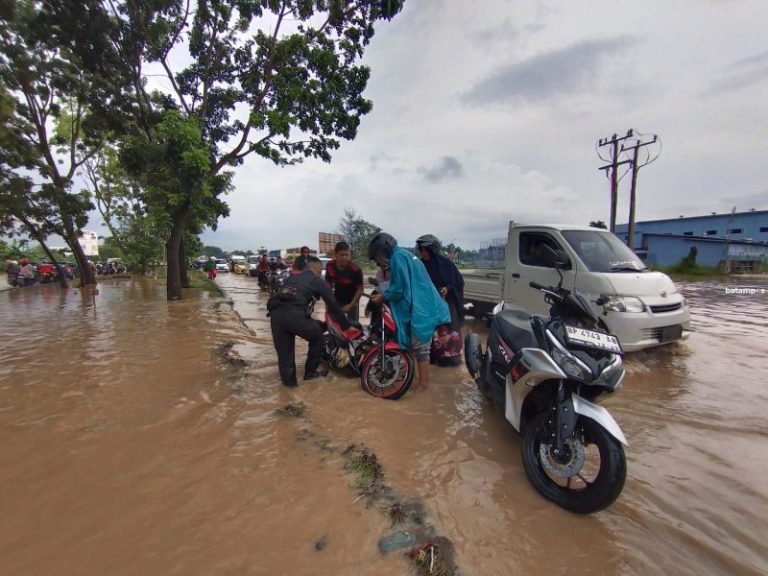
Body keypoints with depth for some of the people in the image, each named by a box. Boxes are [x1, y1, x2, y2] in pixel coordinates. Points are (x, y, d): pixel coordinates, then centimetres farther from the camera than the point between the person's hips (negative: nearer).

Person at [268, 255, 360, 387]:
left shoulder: (292, 277, 31)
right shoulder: (317, 280, 15)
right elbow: (333, 304, 15)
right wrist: (347, 326, 22)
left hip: (275, 312, 5)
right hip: (295, 315, -5)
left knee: (284, 350, 20)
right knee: (317, 336, 21)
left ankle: (289, 380, 26)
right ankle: (310, 372, 29)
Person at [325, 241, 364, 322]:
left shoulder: (355, 269, -26)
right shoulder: (330, 266, -15)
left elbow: (360, 289, -16)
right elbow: (328, 283, 1)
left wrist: (350, 305, -21)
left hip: (352, 301, -3)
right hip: (336, 300, 3)